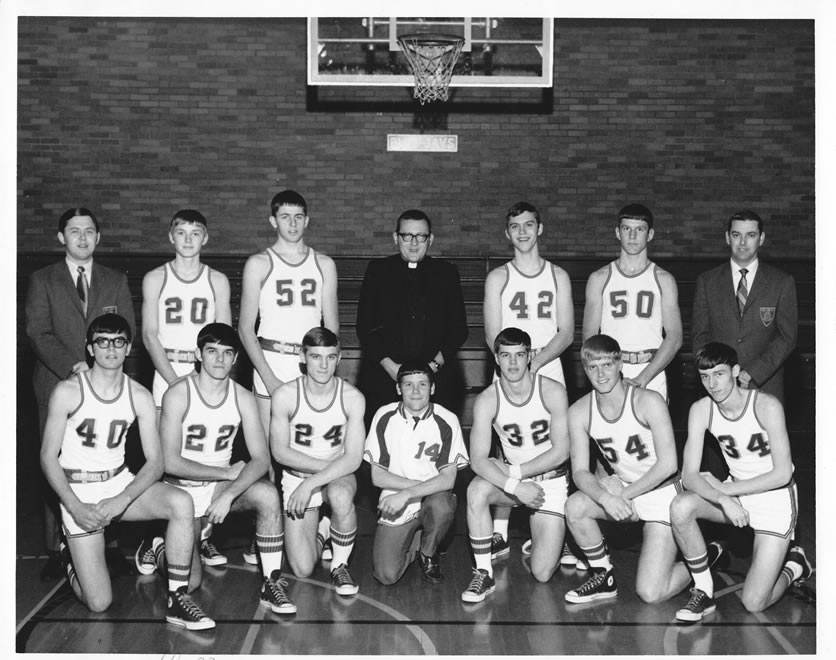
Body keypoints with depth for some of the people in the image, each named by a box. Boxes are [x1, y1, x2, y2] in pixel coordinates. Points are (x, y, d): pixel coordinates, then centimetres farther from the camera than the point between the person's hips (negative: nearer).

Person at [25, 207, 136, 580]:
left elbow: (126, 331, 7)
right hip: (57, 387, -1)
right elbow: (37, 333, -2)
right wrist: (74, 366, -15)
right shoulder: (42, 281, 8)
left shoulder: (116, 281, 14)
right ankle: (55, 552, 4)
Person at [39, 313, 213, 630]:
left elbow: (155, 461, -4)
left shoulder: (139, 396, -3)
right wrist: (75, 508, -18)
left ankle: (177, 599, -19)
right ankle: (70, 557, 26)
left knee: (182, 502, -29)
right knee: (99, 602, -10)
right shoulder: (67, 392, -11)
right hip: (78, 491, -3)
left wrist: (123, 500, -21)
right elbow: (48, 456, -7)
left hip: (122, 482, 3)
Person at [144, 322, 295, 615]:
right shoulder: (178, 394, -16)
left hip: (222, 486, 3)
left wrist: (230, 493, -28)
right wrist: (228, 472, -18)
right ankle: (157, 545, 24)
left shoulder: (243, 398, -6)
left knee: (268, 495, -29)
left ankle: (272, 584, -18)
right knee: (189, 582, -10)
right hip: (182, 489, -3)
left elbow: (261, 458, -12)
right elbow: (170, 462, -20)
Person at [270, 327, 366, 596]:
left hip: (338, 476, 0)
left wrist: (311, 484, -26)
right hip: (296, 476, 0)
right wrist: (327, 465, -16)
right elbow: (280, 452, -10)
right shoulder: (285, 395, -16)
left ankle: (340, 564, -11)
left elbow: (353, 459, -17)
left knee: (341, 496, -39)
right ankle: (322, 530, 25)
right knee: (302, 570, -11)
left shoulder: (352, 397, -15)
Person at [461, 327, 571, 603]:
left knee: (542, 574, -8)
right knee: (477, 490, -35)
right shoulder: (487, 400, -14)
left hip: (551, 480, -1)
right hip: (512, 477, 1)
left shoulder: (552, 392, -15)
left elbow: (560, 452, -15)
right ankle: (483, 573, -20)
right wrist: (516, 487, -33)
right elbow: (478, 460, -19)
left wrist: (515, 471, -20)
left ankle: (552, 540, 28)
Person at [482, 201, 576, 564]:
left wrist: (536, 361, -12)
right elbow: (493, 335, 1)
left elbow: (566, 333, 3)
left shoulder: (558, 276, 11)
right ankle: (500, 534, 3)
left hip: (549, 370, 1)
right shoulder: (498, 278, 8)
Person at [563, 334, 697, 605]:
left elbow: (668, 465, -21)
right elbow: (580, 472, -10)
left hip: (662, 492, -4)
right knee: (575, 506, -27)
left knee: (651, 594, -12)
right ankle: (605, 578, -3)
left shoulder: (648, 402, -22)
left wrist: (624, 494, -22)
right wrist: (606, 497, -30)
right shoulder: (579, 412, -9)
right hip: (622, 487, 5)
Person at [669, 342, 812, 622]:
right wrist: (724, 501, -33)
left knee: (754, 603, -11)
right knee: (681, 507, -29)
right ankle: (704, 592, -10)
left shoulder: (766, 405, -22)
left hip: (775, 498, -4)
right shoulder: (701, 410, -11)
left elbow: (782, 474, -22)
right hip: (734, 493, 4)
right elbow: (689, 476, -15)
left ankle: (794, 564, 22)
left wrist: (723, 488, -20)